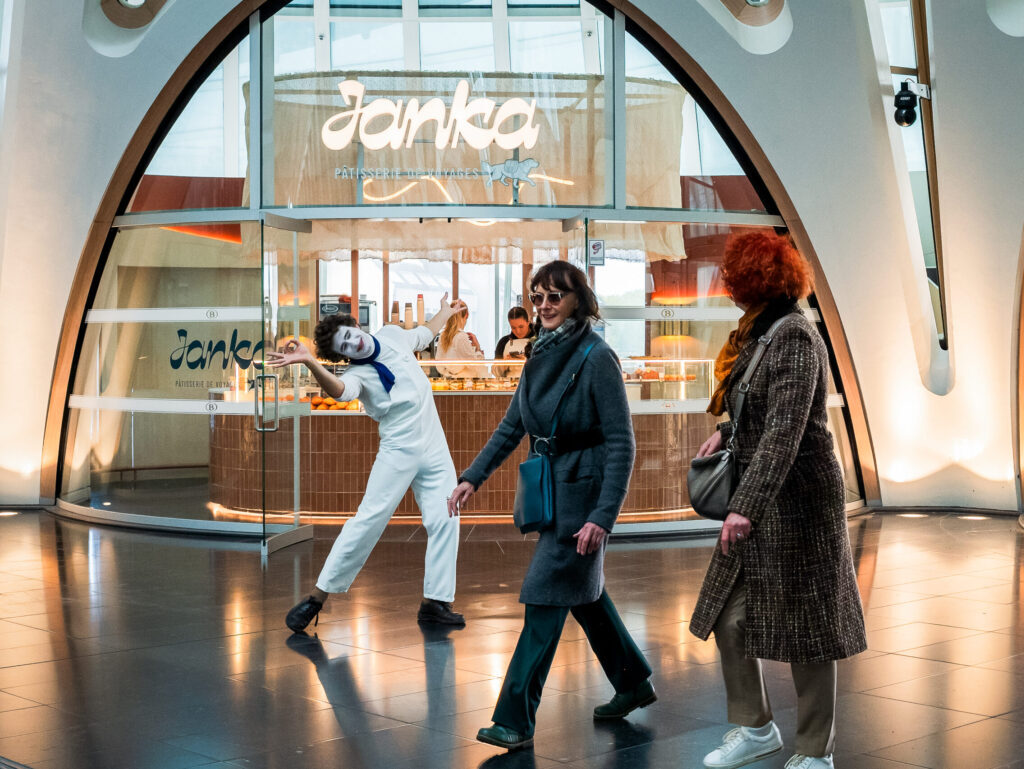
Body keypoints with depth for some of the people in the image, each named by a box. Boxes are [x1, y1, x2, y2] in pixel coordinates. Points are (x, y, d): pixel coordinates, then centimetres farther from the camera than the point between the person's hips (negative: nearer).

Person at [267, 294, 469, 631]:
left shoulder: (392, 335, 5)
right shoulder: (357, 374, -14)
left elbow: (423, 335, 28)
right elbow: (339, 390, -38)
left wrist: (446, 312, 46)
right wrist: (310, 363, -57)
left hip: (435, 448, 6)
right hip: (399, 450, -5)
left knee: (445, 521, -1)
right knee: (368, 520, -11)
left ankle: (435, 602, 7)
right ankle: (318, 596, -6)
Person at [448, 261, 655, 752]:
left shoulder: (596, 358, -16)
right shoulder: (542, 355, 6)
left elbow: (621, 444, -18)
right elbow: (512, 426, 14)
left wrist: (602, 517, -23)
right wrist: (473, 477, 5)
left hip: (583, 489, -8)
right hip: (553, 487, 8)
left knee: (546, 598, -8)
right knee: (582, 592, 18)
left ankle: (515, 720, -3)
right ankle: (634, 683, 36)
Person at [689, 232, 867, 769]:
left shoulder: (794, 337, -19)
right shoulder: (757, 333, 9)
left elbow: (784, 432, -28)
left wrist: (745, 507, -33)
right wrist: (726, 431, 21)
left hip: (797, 500, -9)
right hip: (759, 498, 9)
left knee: (805, 628, 2)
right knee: (729, 619, 11)